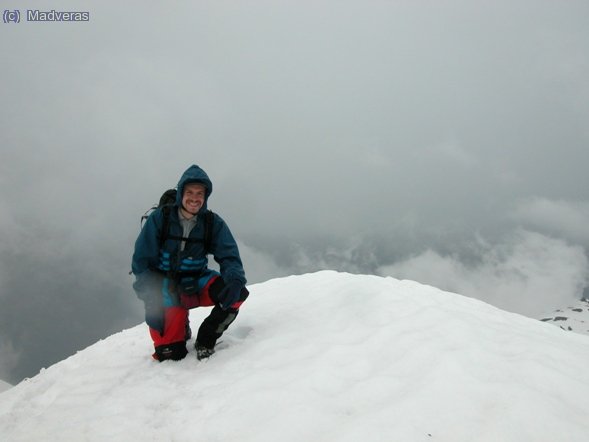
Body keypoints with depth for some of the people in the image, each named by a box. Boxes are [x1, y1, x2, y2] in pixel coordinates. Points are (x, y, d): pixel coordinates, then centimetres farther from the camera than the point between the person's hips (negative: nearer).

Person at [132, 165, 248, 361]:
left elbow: (230, 257, -12)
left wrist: (235, 282, -34)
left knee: (238, 294, -24)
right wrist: (151, 301, -18)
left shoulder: (213, 223, -8)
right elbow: (141, 262, -9)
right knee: (173, 355, -20)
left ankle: (205, 340, -3)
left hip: (196, 283, 3)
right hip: (165, 286, -3)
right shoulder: (160, 218, -12)